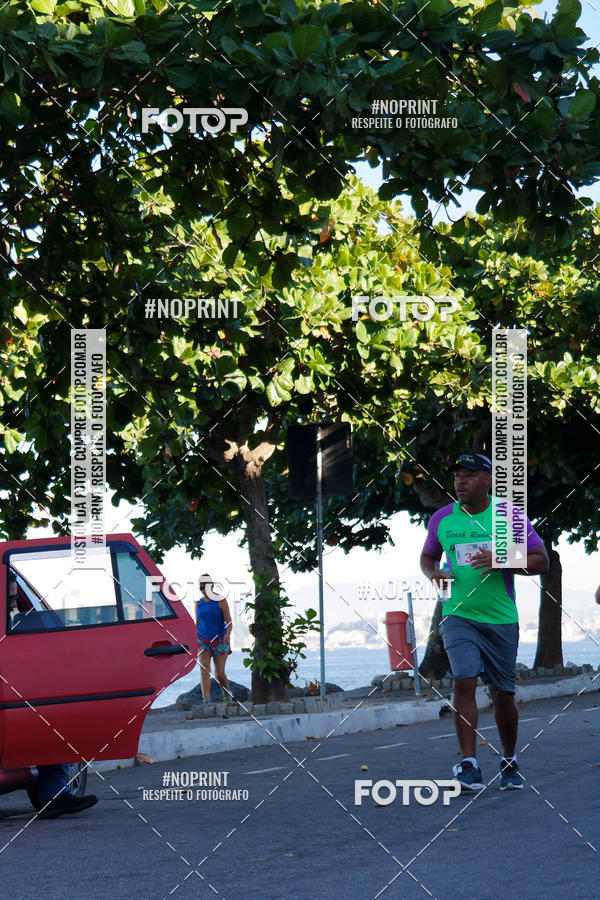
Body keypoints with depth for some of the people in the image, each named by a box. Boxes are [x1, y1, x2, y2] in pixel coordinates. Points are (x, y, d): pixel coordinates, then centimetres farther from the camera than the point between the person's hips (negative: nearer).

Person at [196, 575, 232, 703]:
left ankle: (226, 694, 30)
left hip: (219, 641, -3)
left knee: (219, 674, 0)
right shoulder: (199, 604, 8)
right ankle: (206, 700, -21)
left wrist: (228, 633, -32)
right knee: (204, 669, -14)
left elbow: (228, 621, -13)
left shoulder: (220, 601, -6)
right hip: (203, 641, 3)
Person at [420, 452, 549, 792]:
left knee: (503, 695, 6)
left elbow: (541, 561, -2)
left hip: (501, 618, 0)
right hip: (458, 615, 0)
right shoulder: (442, 519, 4)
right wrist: (433, 573, -4)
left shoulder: (510, 516, -2)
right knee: (465, 683, -18)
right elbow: (428, 556, 20)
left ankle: (509, 762, 25)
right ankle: (469, 764, -16)